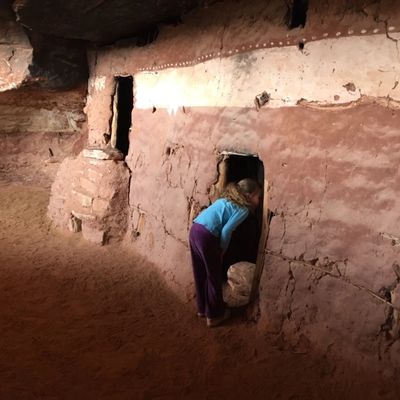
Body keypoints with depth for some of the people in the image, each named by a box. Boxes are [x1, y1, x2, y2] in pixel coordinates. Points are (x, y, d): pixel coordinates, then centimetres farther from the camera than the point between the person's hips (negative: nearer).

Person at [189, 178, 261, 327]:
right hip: (206, 236, -8)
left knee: (200, 274, 22)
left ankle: (202, 308, 38)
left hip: (194, 230, 8)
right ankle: (214, 315, 24)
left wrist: (219, 249, 22)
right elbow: (226, 231, -11)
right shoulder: (243, 210, -2)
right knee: (214, 277, 10)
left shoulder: (228, 199, 23)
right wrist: (222, 251, 4)